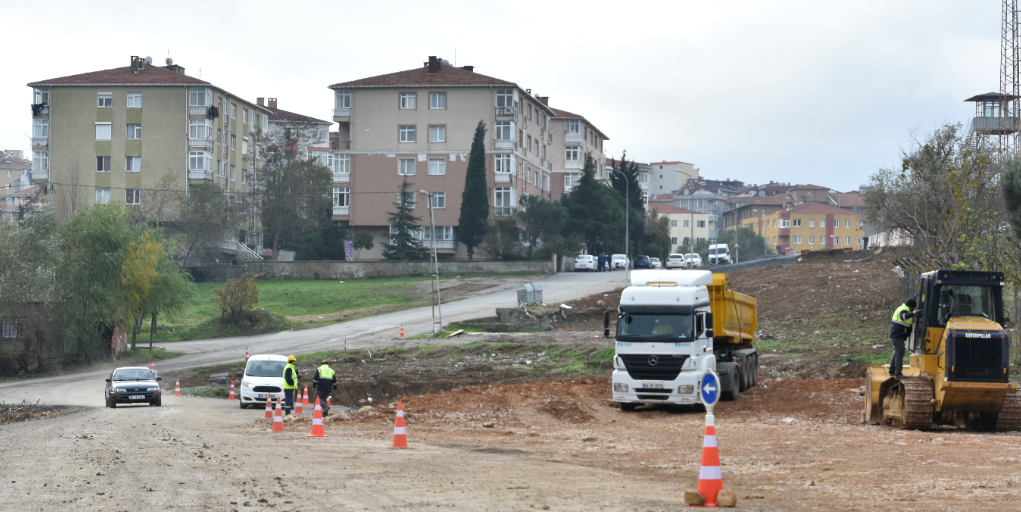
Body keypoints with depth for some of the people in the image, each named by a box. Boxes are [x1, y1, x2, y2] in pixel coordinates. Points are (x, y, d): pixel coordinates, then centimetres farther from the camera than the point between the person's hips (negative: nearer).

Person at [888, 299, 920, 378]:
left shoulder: (903, 309, 17)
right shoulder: (903, 310, -16)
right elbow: (904, 316, -41)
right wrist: (912, 313, -58)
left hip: (895, 335, 11)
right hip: (898, 336, -11)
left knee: (897, 353, 21)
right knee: (900, 354, -10)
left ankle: (892, 371, 32)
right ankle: (898, 374, -12)